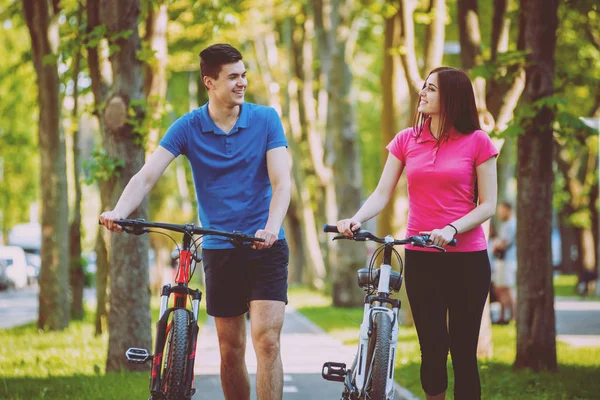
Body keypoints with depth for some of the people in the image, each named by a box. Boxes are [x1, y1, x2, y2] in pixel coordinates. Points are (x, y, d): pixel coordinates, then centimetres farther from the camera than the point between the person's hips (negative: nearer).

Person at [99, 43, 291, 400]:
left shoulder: (265, 119, -3)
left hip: (265, 246, -2)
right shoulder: (188, 127, -1)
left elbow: (281, 181, -12)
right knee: (231, 351, 7)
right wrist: (119, 212, -29)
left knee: (266, 339, -14)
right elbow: (147, 175, -10)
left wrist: (271, 228, -31)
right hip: (219, 248, 2)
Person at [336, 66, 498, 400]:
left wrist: (451, 229, -20)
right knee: (432, 349, 1)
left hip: (467, 259, -2)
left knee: (463, 352, -1)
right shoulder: (406, 141, 7)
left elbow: (487, 206, -4)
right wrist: (356, 220, -17)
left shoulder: (477, 142, -1)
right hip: (420, 258, 2)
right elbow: (382, 194, 2)